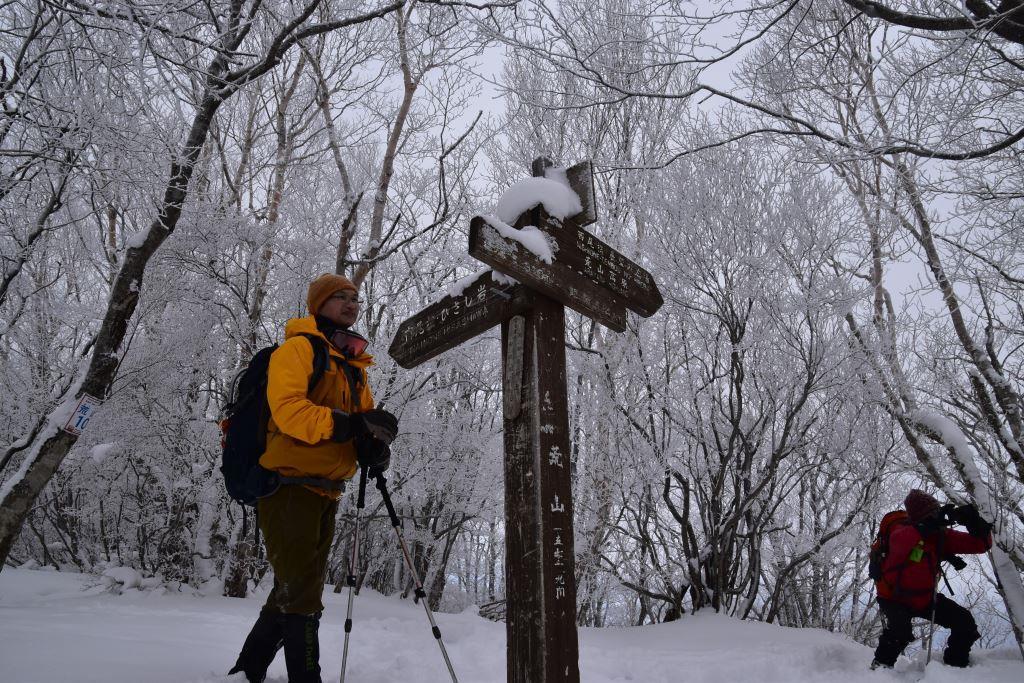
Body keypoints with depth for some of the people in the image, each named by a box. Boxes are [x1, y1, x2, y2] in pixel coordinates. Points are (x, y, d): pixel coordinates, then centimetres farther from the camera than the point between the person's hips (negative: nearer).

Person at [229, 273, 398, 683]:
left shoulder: (355, 366, 19)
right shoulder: (298, 347, -6)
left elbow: (364, 417, 13)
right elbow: (287, 409, -21)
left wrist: (375, 445, -10)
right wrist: (349, 424, -29)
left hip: (326, 492, 8)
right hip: (289, 484, -8)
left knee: (293, 590, 16)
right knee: (301, 592, -8)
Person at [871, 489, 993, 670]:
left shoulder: (941, 535, -7)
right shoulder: (904, 530, -25)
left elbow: (981, 543, -9)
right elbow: (898, 541, -51)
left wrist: (972, 520, -30)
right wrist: (929, 525, -60)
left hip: (925, 597, 6)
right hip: (895, 598, -6)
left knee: (965, 622, -1)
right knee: (899, 632, -32)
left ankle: (954, 665, 22)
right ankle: (881, 665, -6)